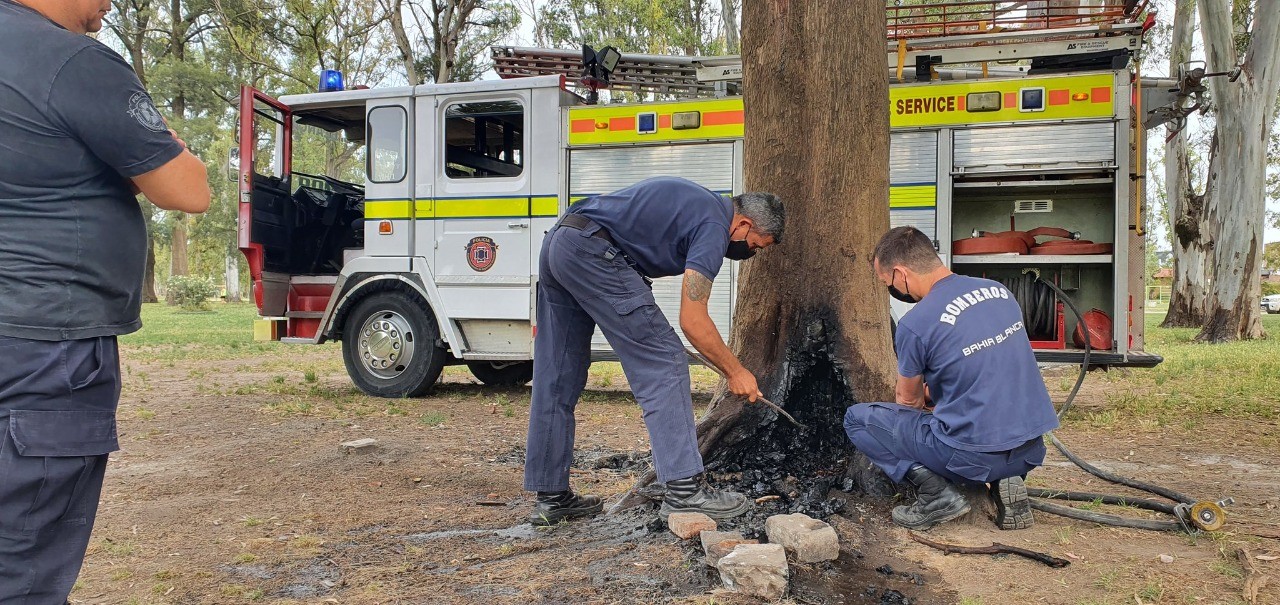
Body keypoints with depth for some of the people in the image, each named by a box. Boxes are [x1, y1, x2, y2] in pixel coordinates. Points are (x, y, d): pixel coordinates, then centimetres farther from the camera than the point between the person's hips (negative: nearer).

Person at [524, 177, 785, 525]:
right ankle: (684, 490, -9)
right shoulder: (714, 226, -6)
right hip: (591, 250, -10)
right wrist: (736, 372, -1)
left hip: (556, 242, 10)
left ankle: (551, 497, 19)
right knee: (664, 363, -7)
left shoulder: (700, 204, 23)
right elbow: (693, 321, -12)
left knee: (556, 380, 11)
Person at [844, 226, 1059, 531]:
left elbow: (908, 400, 5)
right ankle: (1006, 480, 12)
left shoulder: (915, 323, -14)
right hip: (1031, 451, 7)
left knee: (857, 418, 6)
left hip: (975, 455, -7)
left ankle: (936, 492, -5)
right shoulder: (999, 290, 6)